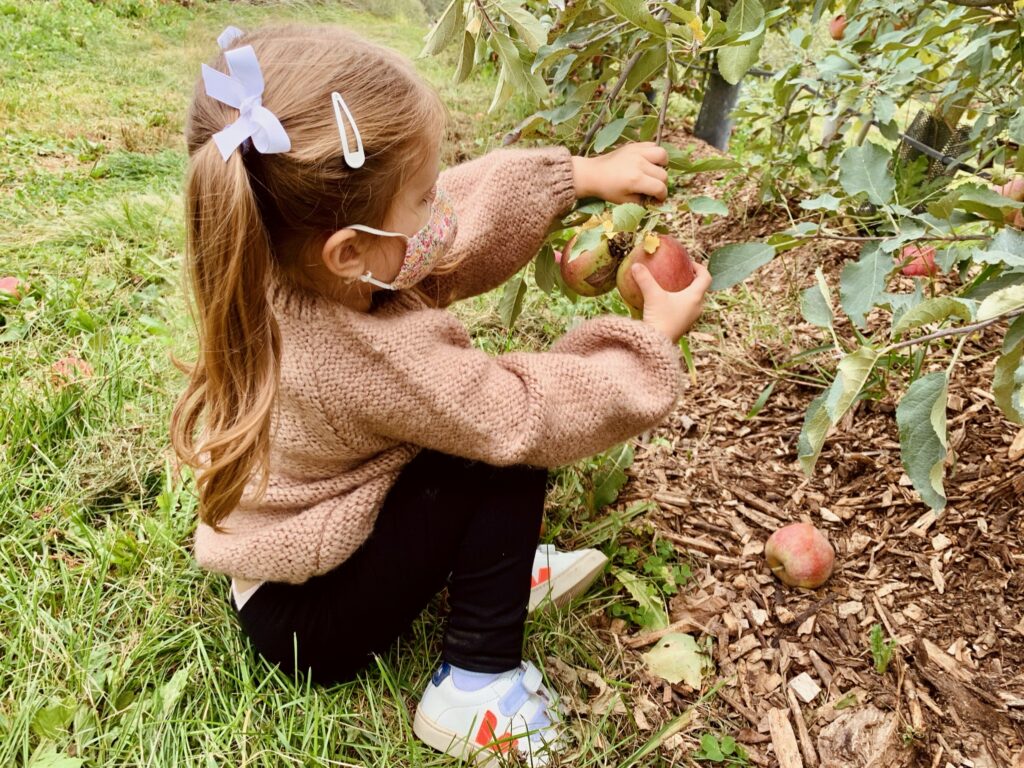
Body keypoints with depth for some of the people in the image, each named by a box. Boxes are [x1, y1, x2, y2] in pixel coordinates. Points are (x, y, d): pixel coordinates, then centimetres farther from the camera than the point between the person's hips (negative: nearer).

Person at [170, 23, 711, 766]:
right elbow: (533, 413, -24)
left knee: (482, 399, 9)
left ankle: (488, 566, 16)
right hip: (308, 622, -8)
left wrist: (584, 174, -3)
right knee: (508, 442, -17)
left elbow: (477, 205, -3)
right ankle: (477, 689, -7)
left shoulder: (283, 263, -15)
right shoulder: (376, 360, -38)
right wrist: (658, 336, -11)